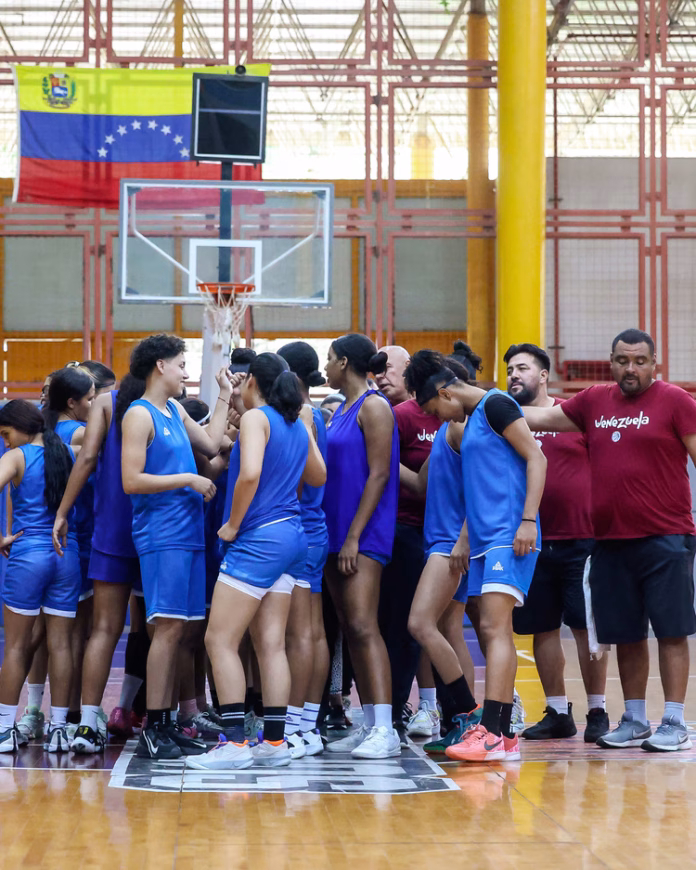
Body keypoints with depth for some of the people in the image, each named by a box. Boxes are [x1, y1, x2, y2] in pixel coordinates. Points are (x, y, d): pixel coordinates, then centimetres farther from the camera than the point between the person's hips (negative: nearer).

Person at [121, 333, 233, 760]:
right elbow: (132, 481, -14)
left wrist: (225, 396, 25)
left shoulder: (175, 411, 18)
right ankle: (152, 729, -9)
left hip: (188, 533, 8)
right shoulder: (140, 415, -8)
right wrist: (187, 479, -13)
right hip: (162, 535, -8)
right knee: (168, 627, -11)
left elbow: (210, 444, 25)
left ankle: (167, 724, 11)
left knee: (177, 631, 8)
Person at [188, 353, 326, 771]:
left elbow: (250, 473, -24)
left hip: (258, 537, -8)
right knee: (271, 644, 9)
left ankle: (235, 741, -9)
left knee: (220, 641, -5)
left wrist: (233, 524, -13)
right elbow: (318, 476, 26)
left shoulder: (256, 418, -10)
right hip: (290, 536, 8)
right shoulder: (298, 425, 13)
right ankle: (275, 740, 8)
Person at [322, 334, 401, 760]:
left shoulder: (373, 406, -9)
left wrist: (354, 536, -19)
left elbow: (379, 474, -15)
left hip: (365, 533, -9)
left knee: (363, 625, -16)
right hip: (336, 531, 9)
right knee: (350, 628, 8)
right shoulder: (342, 410, 17)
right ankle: (369, 725, 12)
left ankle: (385, 730, -19)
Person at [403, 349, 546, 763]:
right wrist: (464, 539, 25)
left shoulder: (495, 405, -6)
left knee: (496, 628, -16)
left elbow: (536, 459, -13)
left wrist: (528, 520, -20)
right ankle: (504, 736, 8)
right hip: (485, 539, 10)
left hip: (509, 535, -10)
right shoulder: (472, 419, 22)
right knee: (492, 631, 7)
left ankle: (491, 732, -22)